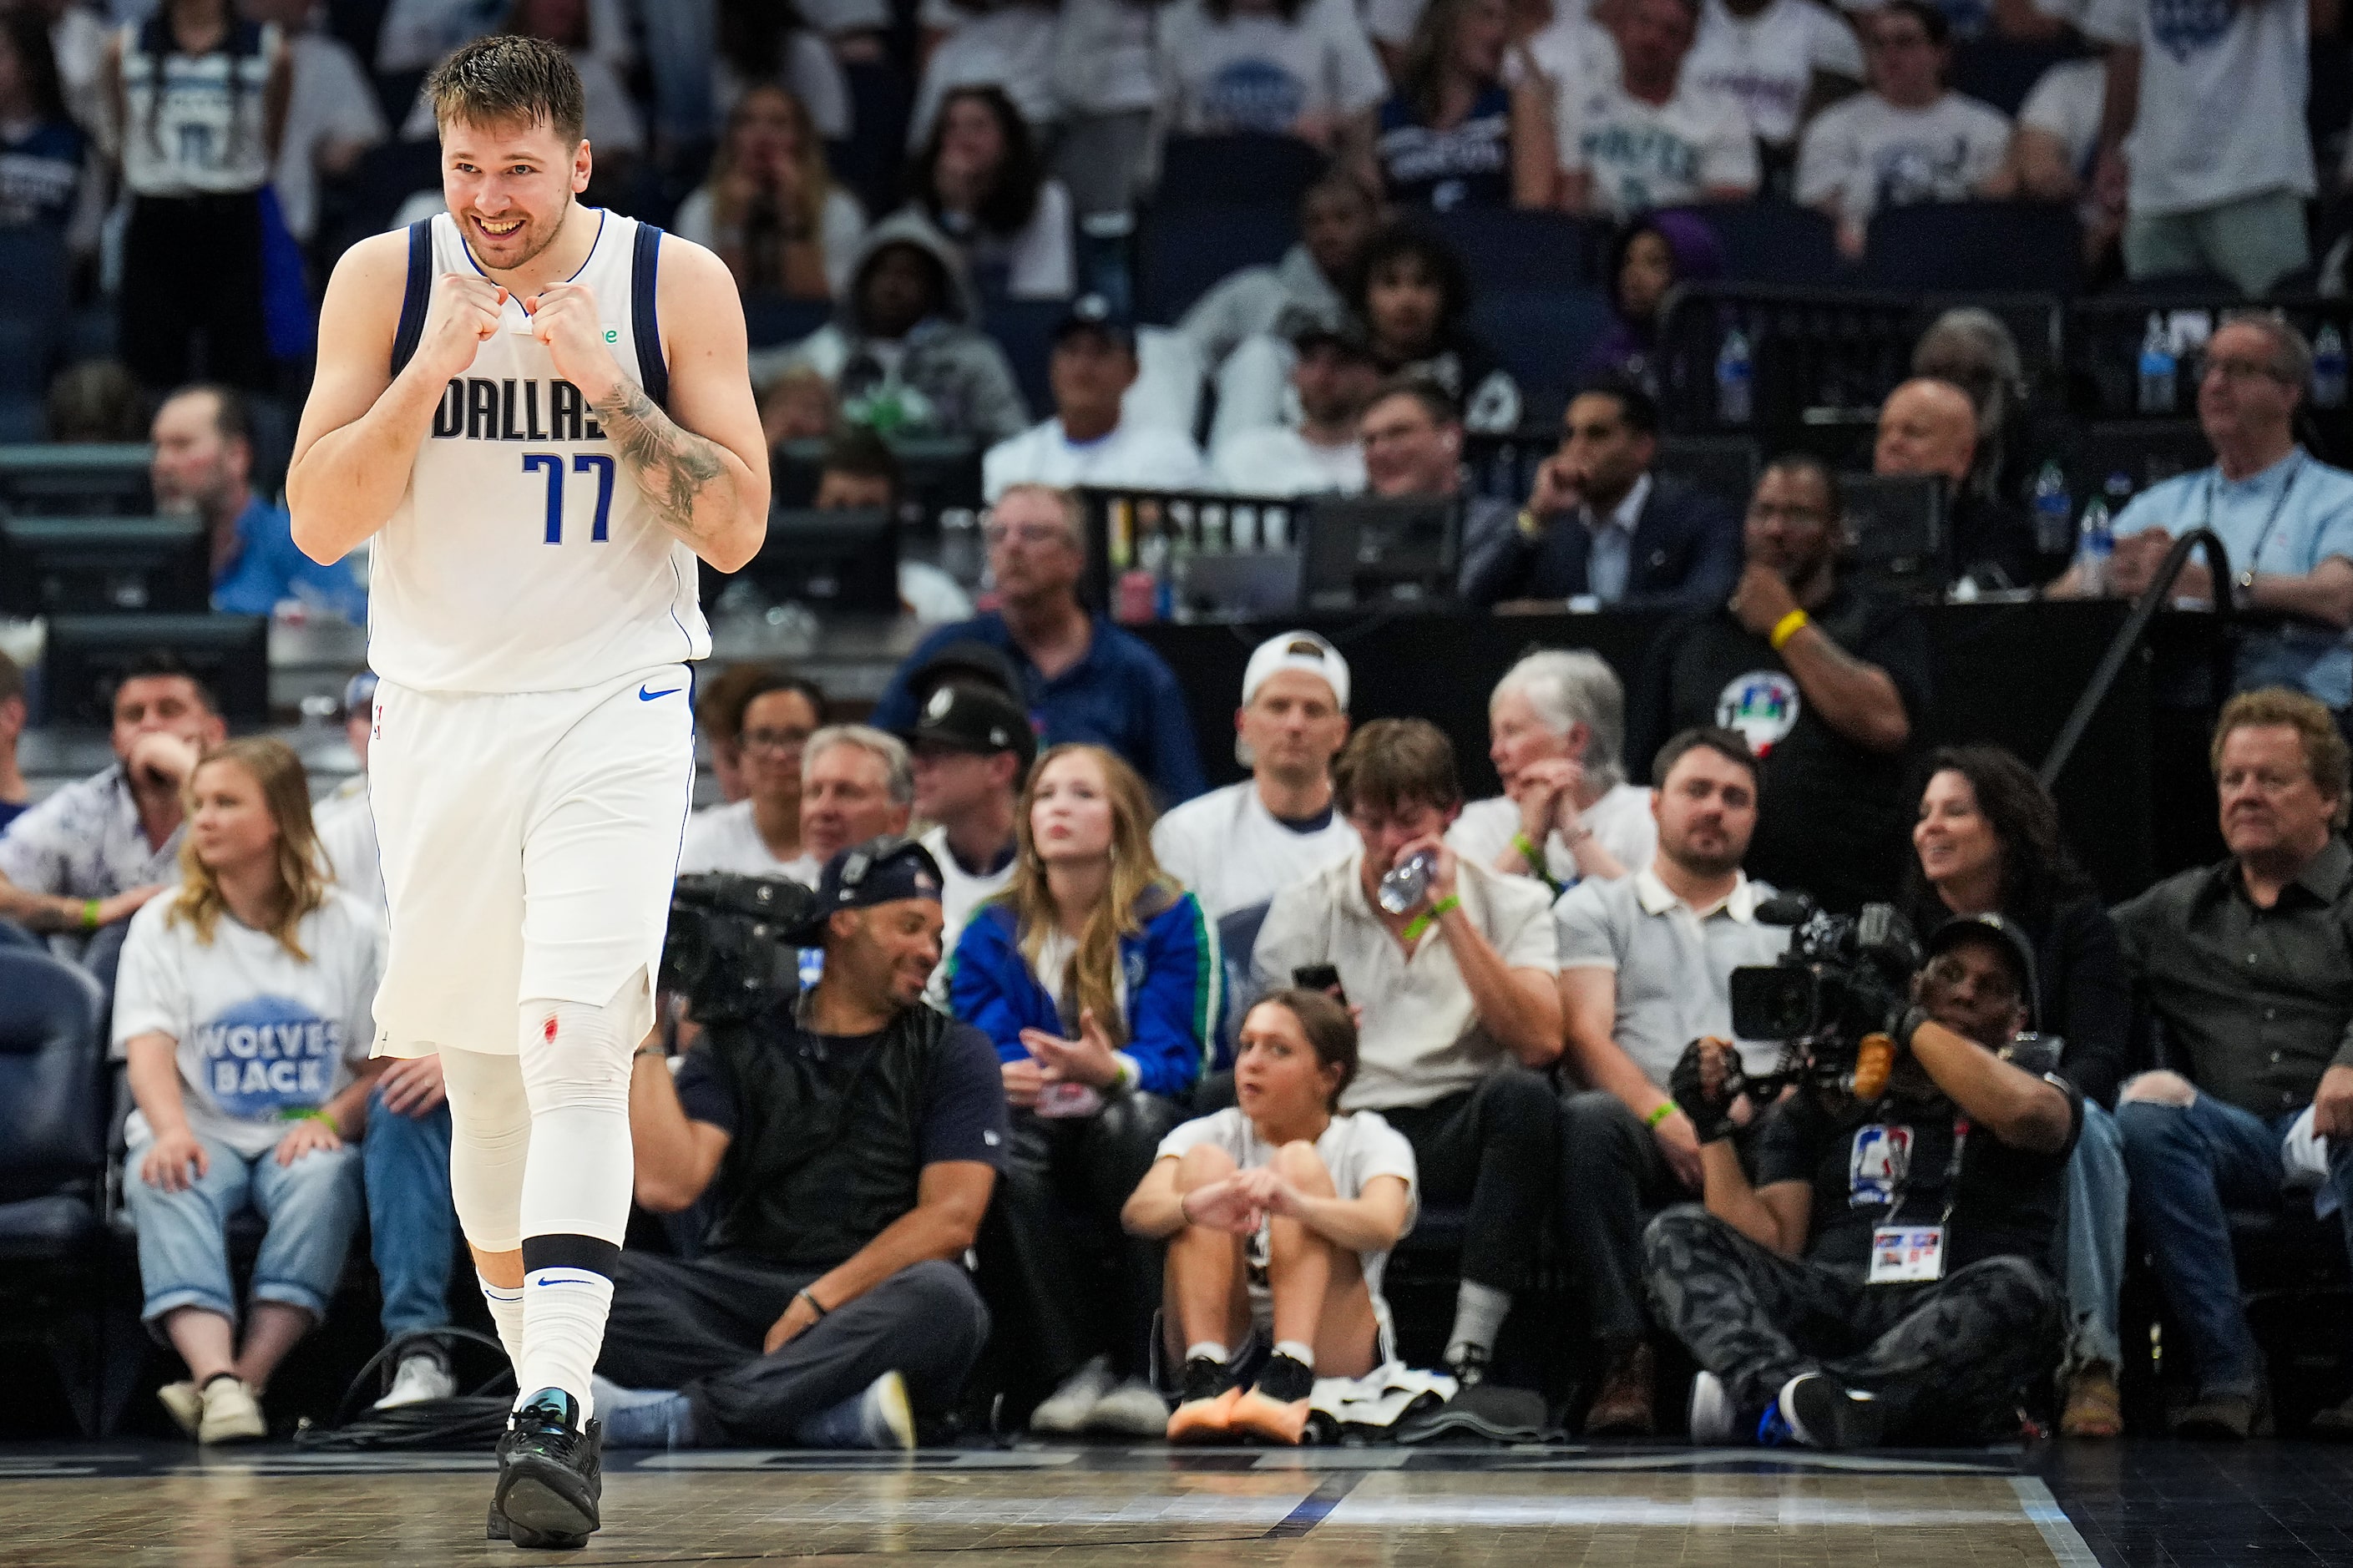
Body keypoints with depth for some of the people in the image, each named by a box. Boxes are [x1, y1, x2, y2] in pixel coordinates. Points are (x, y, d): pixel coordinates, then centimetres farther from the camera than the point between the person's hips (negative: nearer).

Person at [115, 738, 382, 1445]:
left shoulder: (351, 927, 10)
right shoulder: (164, 925, 10)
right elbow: (149, 1045, -5)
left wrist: (331, 1120, -17)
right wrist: (170, 1129, -27)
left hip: (303, 1139, 0)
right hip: (199, 1130, 0)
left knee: (320, 1179, -36)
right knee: (164, 1184, -35)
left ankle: (247, 1377, -45)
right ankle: (216, 1377, -55)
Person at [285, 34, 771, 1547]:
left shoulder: (677, 284, -4)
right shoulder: (384, 279, -2)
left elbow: (737, 530, -7)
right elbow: (321, 524, -6)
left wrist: (610, 388, -19)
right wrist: (430, 373, -19)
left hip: (615, 710, -3)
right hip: (439, 711, 3)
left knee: (574, 1051, -18)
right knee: (480, 1074, 10)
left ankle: (561, 1406, -26)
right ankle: (545, 1374, 28)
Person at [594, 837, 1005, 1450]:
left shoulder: (954, 1053, 11)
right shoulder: (738, 1043, 13)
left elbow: (950, 1217, -3)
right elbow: (668, 1185, -2)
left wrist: (819, 1301, -14)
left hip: (868, 1307, -1)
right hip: (735, 1295, 1)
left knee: (941, 1299, -36)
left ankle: (683, 1414, -40)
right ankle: (843, 1412, -37)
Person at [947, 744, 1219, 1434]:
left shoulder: (1170, 920, 2)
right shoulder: (992, 932, 9)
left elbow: (1175, 1058, -8)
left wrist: (1112, 1071, -32)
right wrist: (1004, 1076, -29)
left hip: (1134, 1140, -1)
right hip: (1041, 1129, 2)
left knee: (1134, 1115, -37)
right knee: (1001, 1147, -34)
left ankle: (1140, 1372, -38)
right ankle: (1074, 1371, -37)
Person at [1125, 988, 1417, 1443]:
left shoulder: (1368, 1141, 4)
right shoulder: (1212, 1134, 9)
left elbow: (1383, 1227, -22)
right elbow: (1137, 1212, -14)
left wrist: (1295, 1204, -44)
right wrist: (1192, 1207, -40)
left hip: (1335, 1350, -2)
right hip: (1224, 1342, 2)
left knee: (1299, 1161, -17)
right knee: (1205, 1162, -14)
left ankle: (1290, 1377, -38)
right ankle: (1205, 1377, -32)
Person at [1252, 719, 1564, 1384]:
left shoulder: (1511, 905, 9)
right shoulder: (1304, 910, 13)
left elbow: (1540, 1043, -8)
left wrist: (1450, 912, -9)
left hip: (1461, 1131, 0)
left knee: (1523, 1098, -35)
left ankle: (1469, 1353, -34)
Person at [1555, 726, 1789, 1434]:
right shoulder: (1596, 910, 22)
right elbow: (1586, 1035, 5)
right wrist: (1662, 1116, -15)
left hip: (1758, 1134, 1)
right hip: (1648, 1139, -1)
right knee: (1588, 1119, -38)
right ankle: (1627, 1360, -40)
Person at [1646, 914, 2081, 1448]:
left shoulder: (2045, 1090, 18)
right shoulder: (1824, 1103, 23)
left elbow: (2023, 1112, -10)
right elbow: (1774, 1243, 10)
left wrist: (1909, 1023, -1)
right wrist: (1713, 1128, 0)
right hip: (1830, 1312, 2)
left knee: (2015, 1288, -36)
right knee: (1676, 1236, -16)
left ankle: (1756, 1399, -42)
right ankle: (1796, 1388, -47)